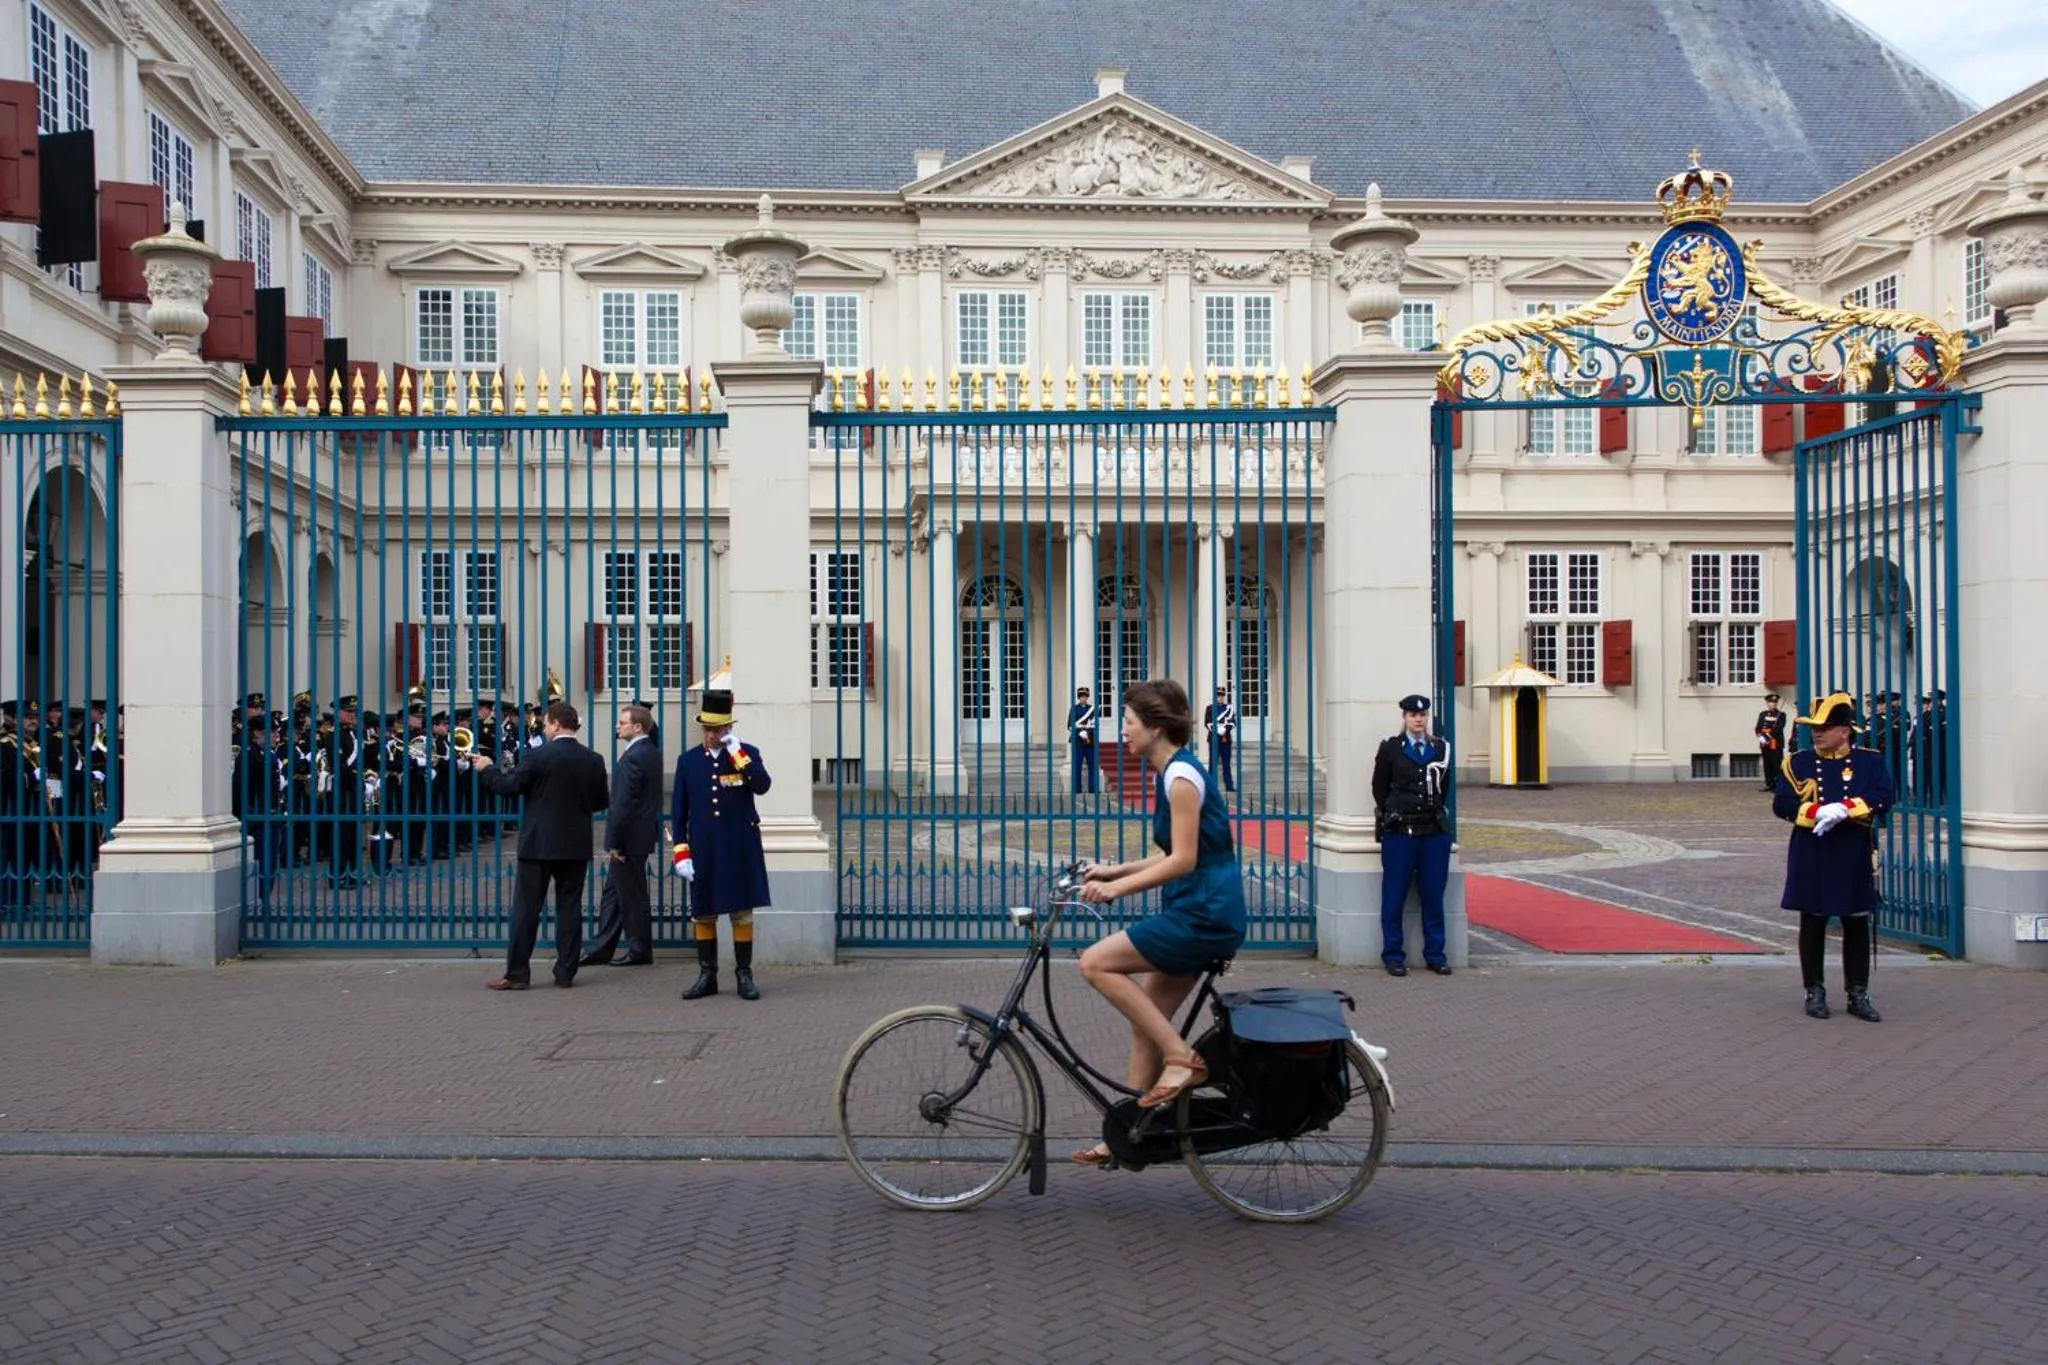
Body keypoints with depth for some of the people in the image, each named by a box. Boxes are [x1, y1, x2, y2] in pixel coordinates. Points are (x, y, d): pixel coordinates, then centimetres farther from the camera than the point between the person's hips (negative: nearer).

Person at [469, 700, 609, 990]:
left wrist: (487, 768, 9)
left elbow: (509, 786, -7)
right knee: (569, 908, 7)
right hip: (576, 846, 4)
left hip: (539, 845, -4)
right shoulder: (593, 760, 2)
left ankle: (516, 974, 2)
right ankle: (566, 972, 8)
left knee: (526, 909, 1)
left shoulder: (539, 757, -12)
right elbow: (601, 801, 8)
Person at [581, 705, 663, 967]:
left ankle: (640, 951, 10)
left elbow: (623, 804, -22)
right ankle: (601, 950, 18)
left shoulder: (633, 757, -19)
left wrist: (614, 843, -18)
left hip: (630, 837, -10)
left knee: (632, 896, 1)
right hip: (642, 833, 10)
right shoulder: (652, 753, 11)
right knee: (613, 892, 13)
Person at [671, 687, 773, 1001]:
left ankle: (744, 975, 10)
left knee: (742, 912, 2)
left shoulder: (747, 753, 1)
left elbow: (762, 786, -19)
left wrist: (737, 753, -19)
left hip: (740, 850, -2)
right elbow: (679, 812, 6)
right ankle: (707, 975, 16)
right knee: (702, 914, 6)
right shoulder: (688, 760, 6)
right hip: (703, 851, 2)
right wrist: (681, 853, -1)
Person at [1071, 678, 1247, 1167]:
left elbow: (1183, 860, -19)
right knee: (1146, 1022, 11)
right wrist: (1114, 870, 14)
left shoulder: (1181, 775, -14)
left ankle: (1180, 1058, -9)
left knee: (1096, 963, -14)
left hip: (1204, 916, -10)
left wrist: (1118, 887, -18)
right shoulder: (1175, 772, 16)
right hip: (1199, 915, 10)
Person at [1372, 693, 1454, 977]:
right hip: (1398, 832, -2)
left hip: (1435, 829, 3)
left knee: (1434, 895, 5)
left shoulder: (1441, 749, 8)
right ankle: (1393, 956, 9)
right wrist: (1394, 818, 9)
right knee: (1394, 896, 1)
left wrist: (1432, 813, 13)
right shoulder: (1390, 748, 1)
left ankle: (1435, 954, 15)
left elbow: (1444, 788, 17)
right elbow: (1380, 788, 6)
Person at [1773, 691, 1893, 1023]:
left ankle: (1858, 994, 15)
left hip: (1854, 859, 0)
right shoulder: (1796, 763, 3)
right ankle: (1815, 991, 15)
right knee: (1812, 924, 5)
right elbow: (1782, 804, -7)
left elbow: (1882, 799, -11)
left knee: (1857, 926, 6)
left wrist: (1843, 809, -23)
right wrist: (1818, 812, -22)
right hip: (1810, 859, 0)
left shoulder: (1871, 762, 3)